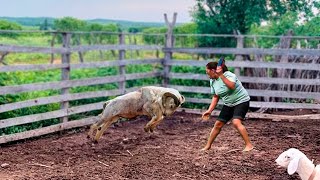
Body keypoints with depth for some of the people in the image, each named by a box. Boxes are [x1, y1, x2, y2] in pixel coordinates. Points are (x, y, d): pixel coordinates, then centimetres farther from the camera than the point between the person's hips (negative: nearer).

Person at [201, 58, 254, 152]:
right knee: (218, 124, 6)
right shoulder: (212, 81, 2)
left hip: (241, 101, -7)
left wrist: (221, 75, -41)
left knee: (236, 122, -27)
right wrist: (209, 110, 3)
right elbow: (216, 97, 10)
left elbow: (232, 86, -41)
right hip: (228, 104, 8)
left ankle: (249, 145, -20)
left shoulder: (229, 75, -20)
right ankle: (208, 146, 19)